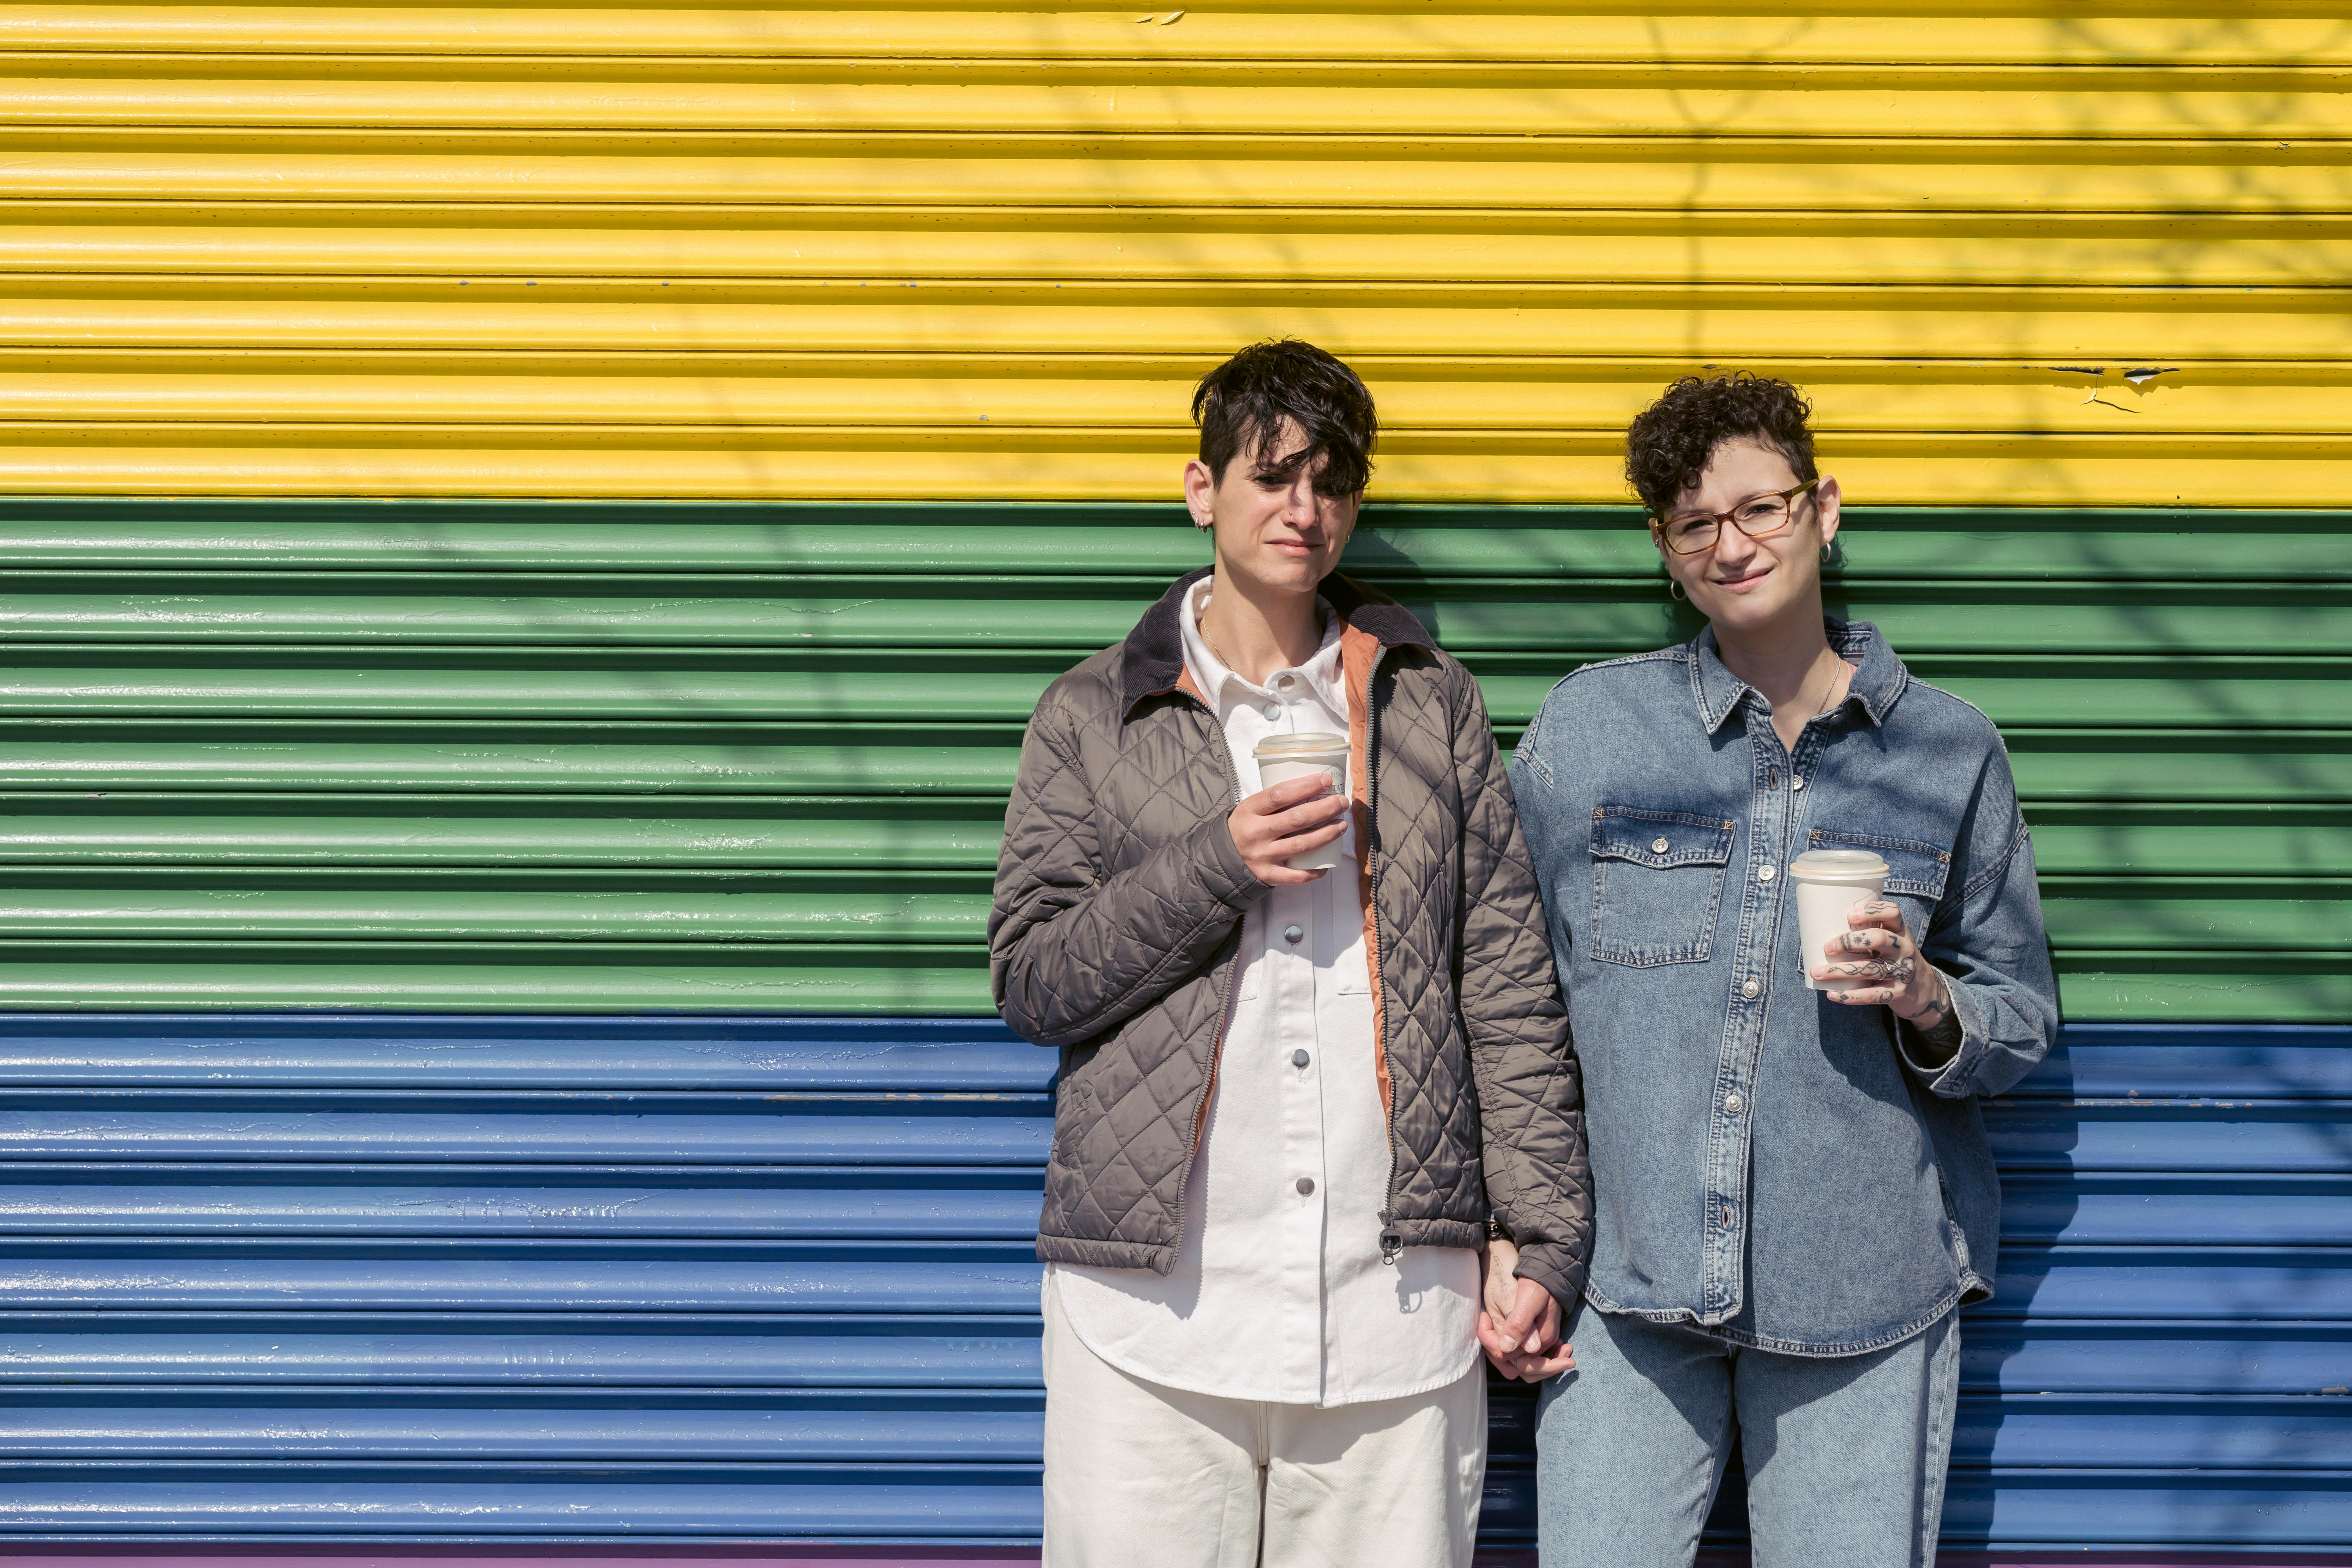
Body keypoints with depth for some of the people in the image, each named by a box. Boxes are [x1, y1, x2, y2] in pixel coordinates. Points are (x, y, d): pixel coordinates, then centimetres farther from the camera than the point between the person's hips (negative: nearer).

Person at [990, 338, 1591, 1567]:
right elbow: (1031, 980, 2)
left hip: (1399, 1304, 1)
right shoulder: (1094, 716, 9)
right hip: (1154, 1304, -1)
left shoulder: (1433, 705, 12)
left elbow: (1509, 986, 9)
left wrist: (1546, 1239, 3)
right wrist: (1215, 866, -11)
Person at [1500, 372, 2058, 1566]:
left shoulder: (1951, 751, 5)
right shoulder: (1587, 725, 4)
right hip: (1626, 1275, 0)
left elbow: (2024, 1015, 12)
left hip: (1865, 1283, 0)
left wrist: (1927, 1002, -11)